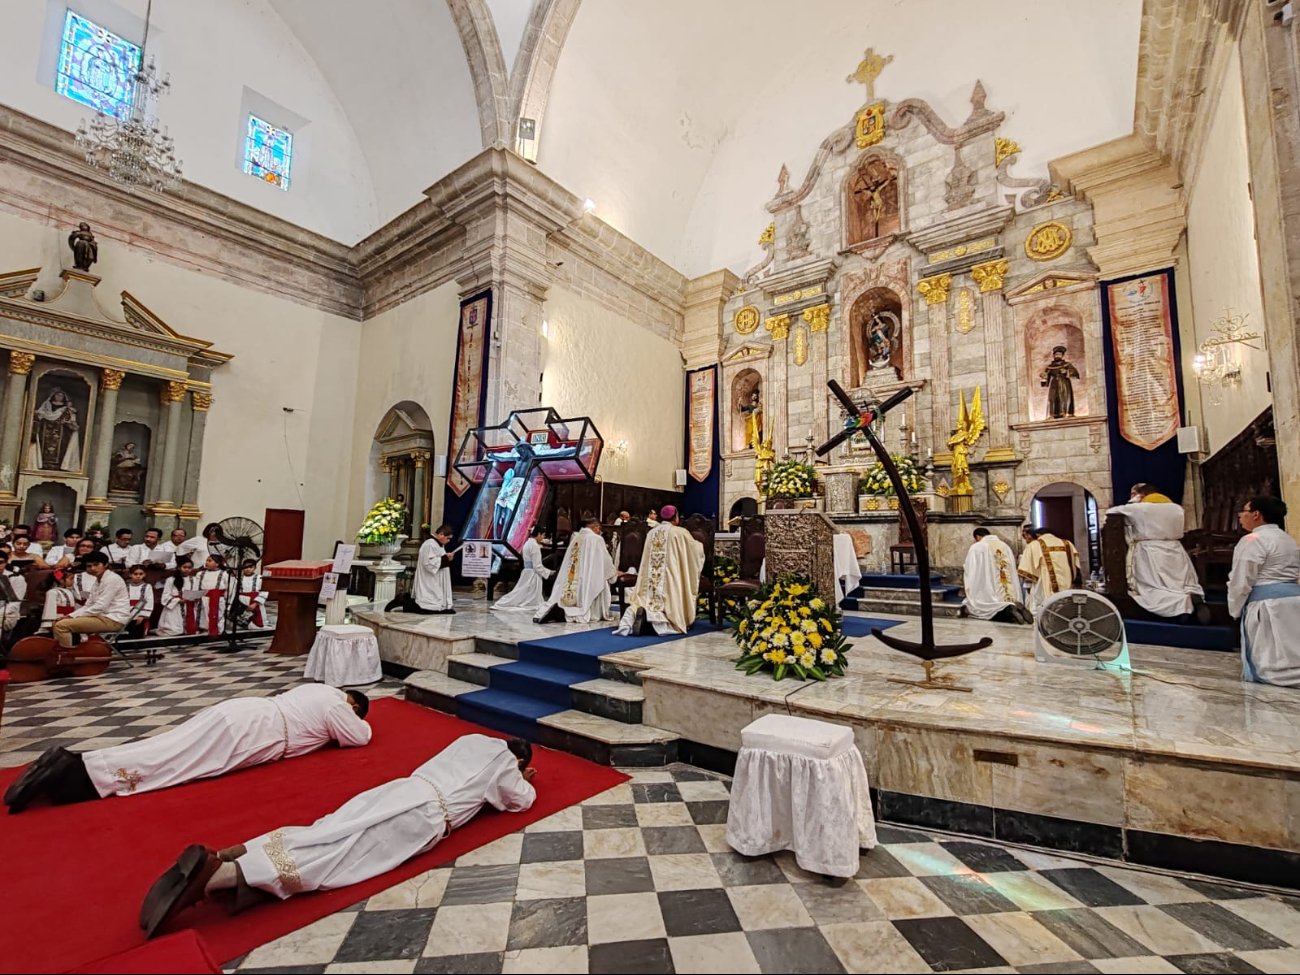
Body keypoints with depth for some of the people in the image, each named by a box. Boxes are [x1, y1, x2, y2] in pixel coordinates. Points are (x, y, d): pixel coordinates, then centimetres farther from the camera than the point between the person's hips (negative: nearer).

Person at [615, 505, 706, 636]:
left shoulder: (651, 532, 14)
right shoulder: (680, 532, 0)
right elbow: (697, 550, 12)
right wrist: (699, 545, 35)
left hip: (649, 582, 4)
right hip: (671, 580, -4)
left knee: (646, 603, 8)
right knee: (670, 609, -1)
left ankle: (635, 613, -25)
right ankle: (656, 618, -32)